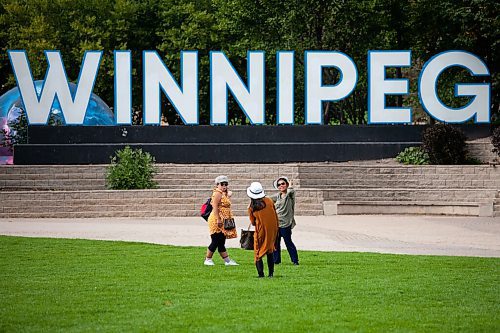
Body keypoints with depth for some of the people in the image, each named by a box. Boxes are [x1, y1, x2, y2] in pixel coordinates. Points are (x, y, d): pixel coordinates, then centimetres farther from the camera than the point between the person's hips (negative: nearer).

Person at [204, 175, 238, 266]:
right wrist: (218, 219, -24)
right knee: (216, 241, -6)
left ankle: (227, 260, 10)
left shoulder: (225, 194, 17)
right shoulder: (217, 194, -12)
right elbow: (215, 207, -20)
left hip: (223, 222, 9)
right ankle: (208, 259, 4)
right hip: (216, 221, -9)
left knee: (221, 242, 11)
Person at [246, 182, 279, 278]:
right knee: (270, 253, 16)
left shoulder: (251, 208, -8)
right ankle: (271, 273, 15)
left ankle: (261, 274, -5)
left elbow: (253, 222, 3)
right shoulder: (269, 201, -4)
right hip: (272, 231, 3)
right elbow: (276, 217, 4)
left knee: (258, 254, 5)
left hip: (260, 232, -3)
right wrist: (276, 229, 16)